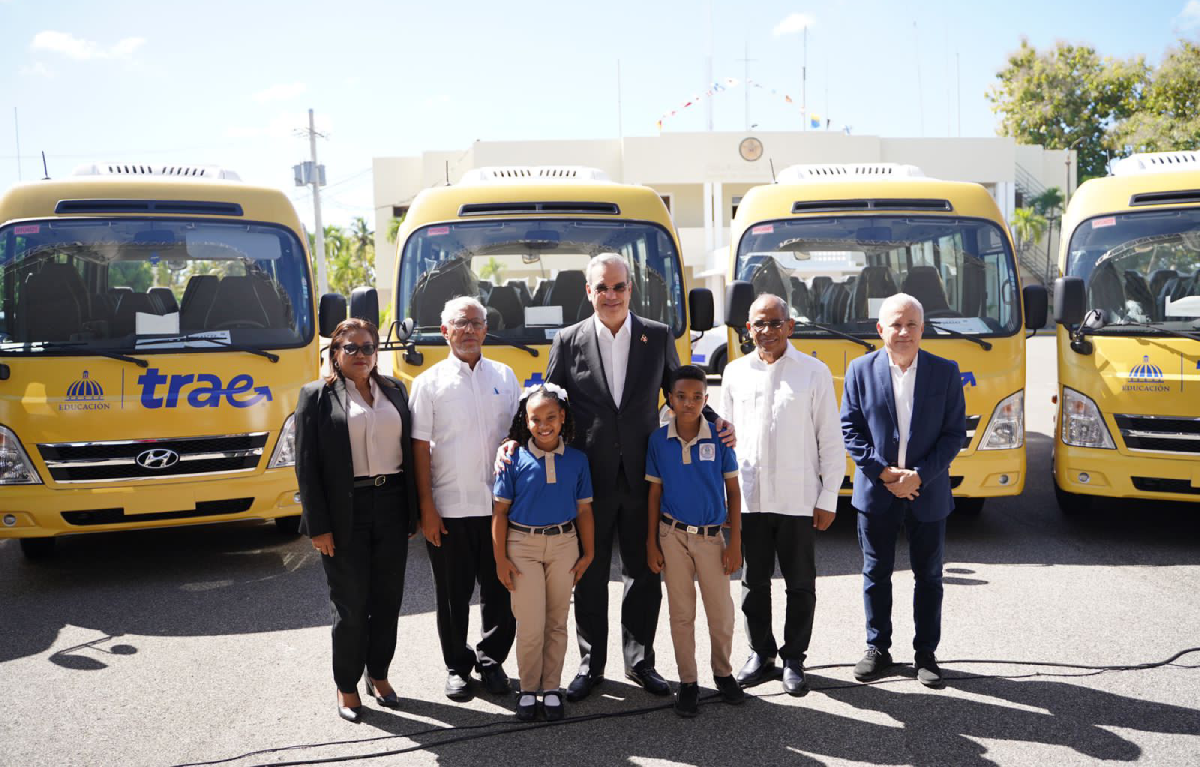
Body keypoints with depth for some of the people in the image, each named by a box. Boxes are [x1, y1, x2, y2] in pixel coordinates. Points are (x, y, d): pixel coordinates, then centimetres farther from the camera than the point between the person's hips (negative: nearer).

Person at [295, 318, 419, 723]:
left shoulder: (395, 391, 10)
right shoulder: (317, 396, -1)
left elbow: (410, 450, 11)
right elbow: (306, 465, -5)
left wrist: (414, 512, 7)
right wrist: (318, 526, -10)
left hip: (391, 506, 4)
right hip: (346, 512, -4)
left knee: (388, 597, 12)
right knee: (351, 604, 5)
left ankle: (378, 673, 30)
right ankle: (347, 686, 22)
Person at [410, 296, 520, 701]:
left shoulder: (504, 376, 8)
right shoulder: (430, 382, 0)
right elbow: (420, 448, -2)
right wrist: (426, 508, -7)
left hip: (498, 504, 2)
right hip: (448, 508, -2)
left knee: (501, 591, 9)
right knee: (453, 595, 8)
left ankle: (491, 659, 28)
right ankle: (457, 664, 26)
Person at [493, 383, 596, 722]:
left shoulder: (577, 460, -2)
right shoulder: (515, 459, -8)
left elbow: (583, 510, 5)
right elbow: (500, 510, -4)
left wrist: (587, 553, 6)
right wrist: (500, 559, -6)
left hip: (563, 544, 2)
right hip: (523, 545, -2)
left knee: (557, 622, 11)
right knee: (530, 625, 0)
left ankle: (552, 687, 25)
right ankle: (528, 688, 19)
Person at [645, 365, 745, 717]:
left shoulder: (719, 437, -8)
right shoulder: (658, 440, -5)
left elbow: (733, 492, -2)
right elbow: (654, 493, 2)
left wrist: (735, 543, -4)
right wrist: (651, 543, 1)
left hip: (711, 536, 0)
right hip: (673, 535, 0)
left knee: (721, 612, 6)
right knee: (681, 612, 9)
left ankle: (723, 672, 30)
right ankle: (688, 681, 22)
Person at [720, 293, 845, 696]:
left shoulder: (815, 372, -1)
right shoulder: (735, 372, 6)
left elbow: (830, 440, 0)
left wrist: (828, 498, -3)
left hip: (798, 499, -2)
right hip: (748, 497, 2)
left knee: (800, 584, 7)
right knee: (754, 581, 11)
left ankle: (794, 658, 22)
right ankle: (761, 653, 27)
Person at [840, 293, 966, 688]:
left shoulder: (945, 372, -3)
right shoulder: (861, 370, -3)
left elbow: (954, 433, -4)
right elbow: (850, 429, -3)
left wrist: (920, 476, -14)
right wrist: (883, 472, -13)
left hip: (928, 494, 0)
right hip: (876, 492, 0)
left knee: (929, 576, 10)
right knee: (876, 573, 11)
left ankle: (925, 652, 24)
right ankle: (878, 648, 25)